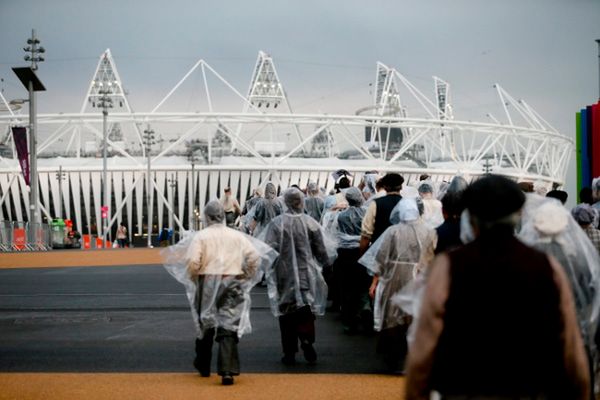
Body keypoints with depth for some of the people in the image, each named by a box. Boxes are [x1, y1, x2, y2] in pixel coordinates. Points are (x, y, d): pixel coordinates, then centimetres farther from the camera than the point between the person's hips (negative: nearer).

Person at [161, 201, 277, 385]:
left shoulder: (201, 236, -5)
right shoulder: (237, 236, 3)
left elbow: (192, 261, -14)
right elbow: (254, 256, -2)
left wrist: (193, 279, 3)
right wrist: (246, 277, 10)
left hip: (208, 282, 0)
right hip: (232, 284, 1)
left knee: (205, 324, 18)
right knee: (229, 328, 0)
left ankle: (203, 366, 35)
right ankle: (227, 371, -14)